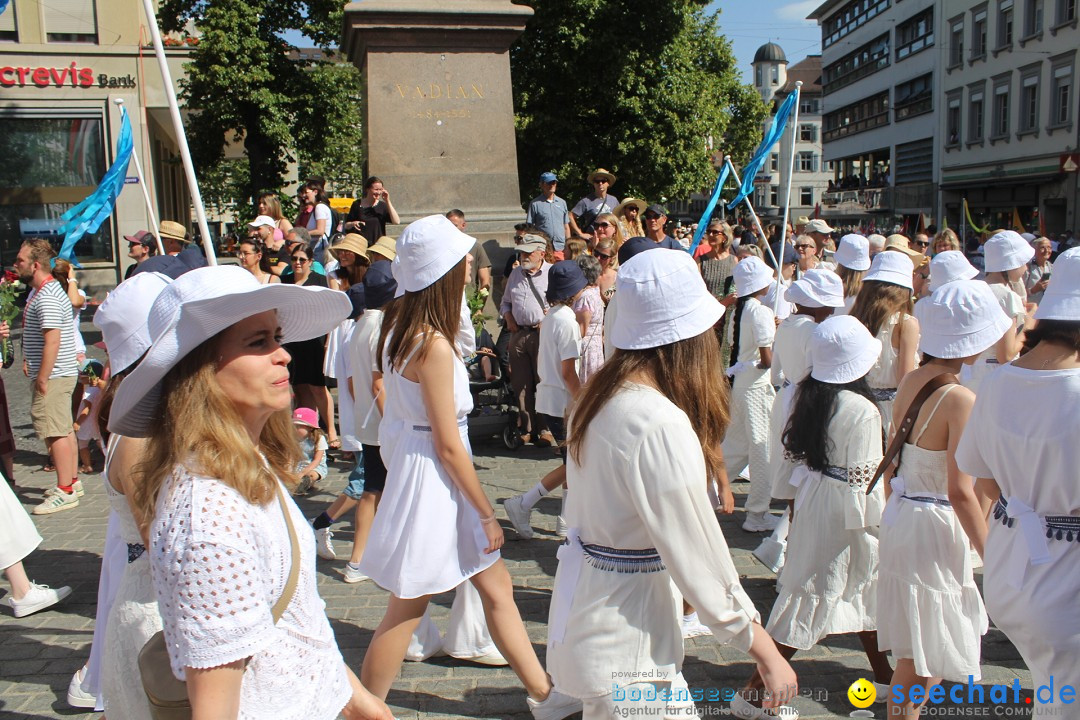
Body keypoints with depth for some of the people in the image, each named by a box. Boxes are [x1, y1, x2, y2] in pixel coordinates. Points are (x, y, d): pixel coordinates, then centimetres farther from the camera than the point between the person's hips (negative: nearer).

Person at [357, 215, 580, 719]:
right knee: (407, 611, 8)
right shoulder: (434, 345, -24)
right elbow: (448, 445, -22)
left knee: (497, 586, 17)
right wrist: (487, 514, -12)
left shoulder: (401, 327, 2)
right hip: (432, 479, -9)